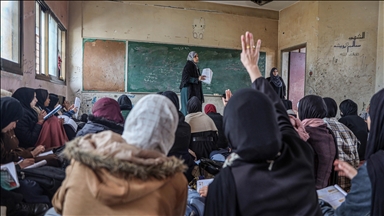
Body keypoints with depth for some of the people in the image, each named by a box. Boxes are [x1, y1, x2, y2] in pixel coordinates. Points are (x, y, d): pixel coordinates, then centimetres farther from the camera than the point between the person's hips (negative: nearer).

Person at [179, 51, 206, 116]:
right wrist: (197, 79, -24)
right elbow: (186, 78, -17)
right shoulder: (188, 66, -6)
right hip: (189, 91, -8)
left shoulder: (196, 67, 18)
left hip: (196, 91, 8)